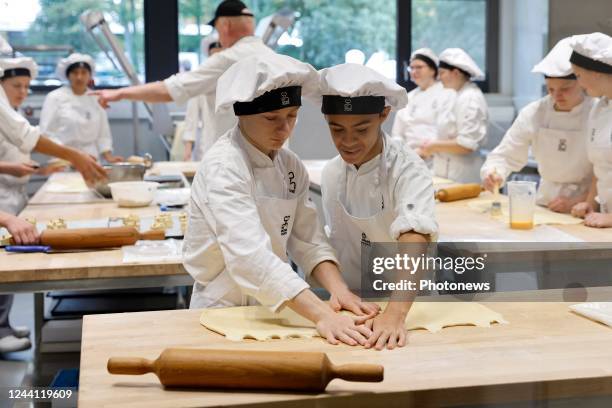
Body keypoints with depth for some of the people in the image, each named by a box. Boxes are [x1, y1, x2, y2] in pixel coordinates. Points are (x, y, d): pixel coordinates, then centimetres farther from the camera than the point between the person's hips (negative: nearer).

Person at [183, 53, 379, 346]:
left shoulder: (290, 166, 3)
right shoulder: (222, 167, -20)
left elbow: (307, 241, 1)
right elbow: (249, 255, -31)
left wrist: (338, 289, -18)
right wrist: (321, 315, -39)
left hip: (271, 308, 5)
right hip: (223, 308, -5)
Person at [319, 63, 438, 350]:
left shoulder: (408, 170, -16)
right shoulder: (331, 174, -1)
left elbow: (415, 244, -31)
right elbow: (338, 244, 8)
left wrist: (395, 314, -44)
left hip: (410, 303, -3)